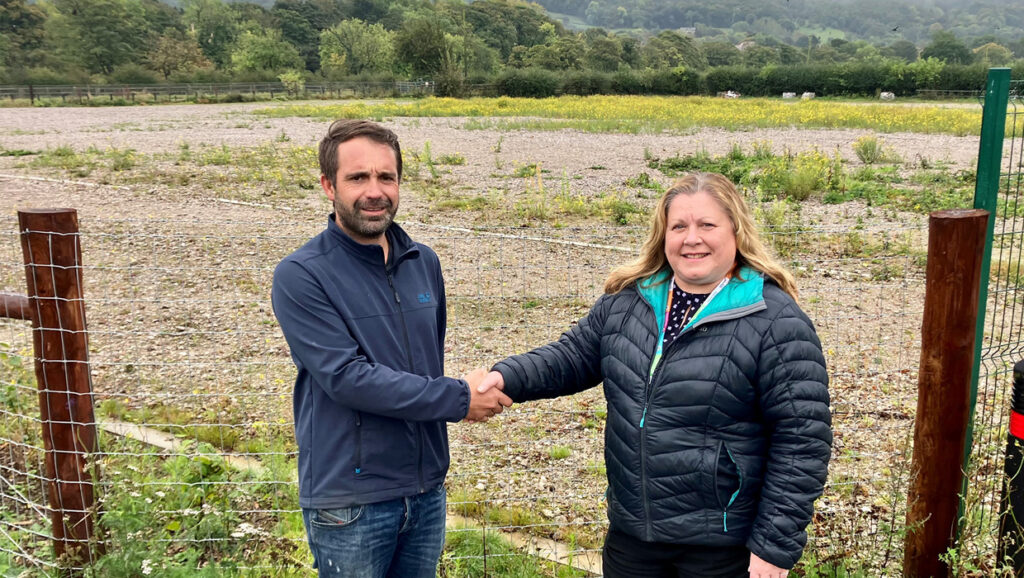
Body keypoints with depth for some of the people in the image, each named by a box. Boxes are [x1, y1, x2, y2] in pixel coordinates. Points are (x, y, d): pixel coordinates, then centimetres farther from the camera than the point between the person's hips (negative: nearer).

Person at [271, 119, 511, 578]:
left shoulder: (425, 263, 4)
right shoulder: (300, 277, -13)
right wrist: (458, 400, -19)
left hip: (427, 490, 5)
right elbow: (347, 377, -21)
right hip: (350, 502, -5)